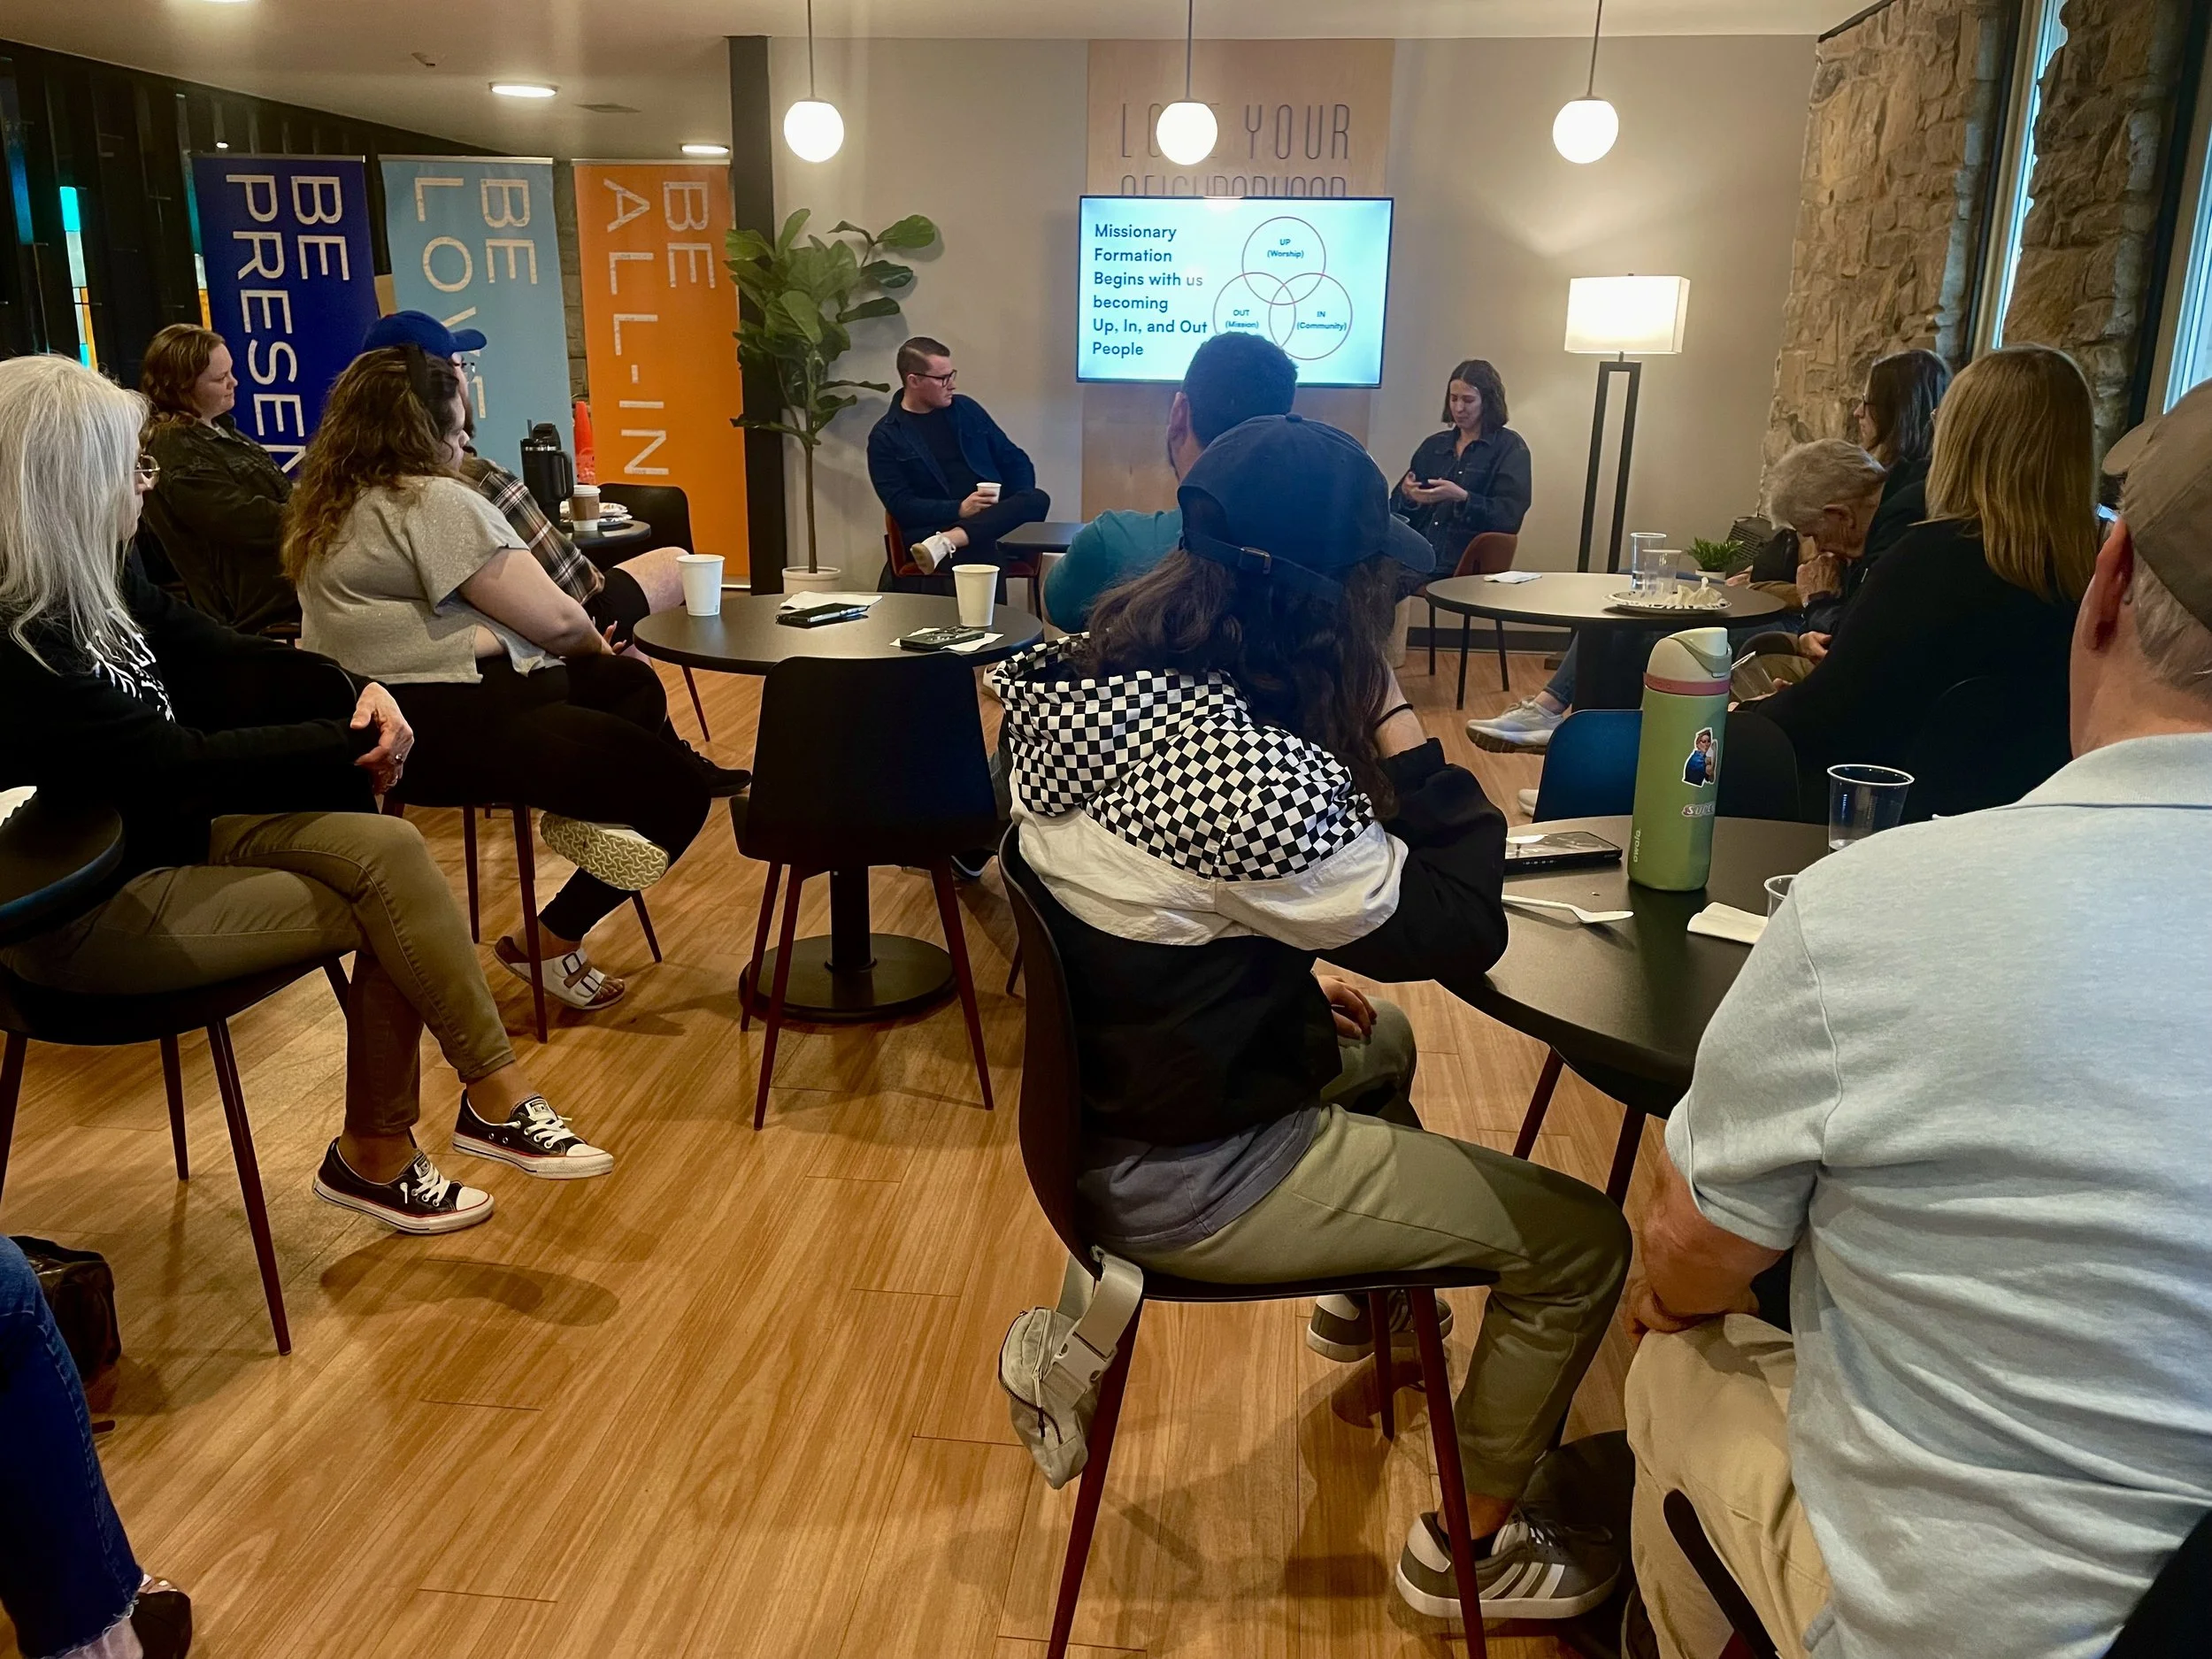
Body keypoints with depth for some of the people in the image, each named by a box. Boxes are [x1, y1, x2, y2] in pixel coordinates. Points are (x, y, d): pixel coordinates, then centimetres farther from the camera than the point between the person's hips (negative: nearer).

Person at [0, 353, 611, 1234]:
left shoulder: (95, 579, -1)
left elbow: (217, 656, 6)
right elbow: (177, 761, -24)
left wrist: (352, 690, -12)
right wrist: (346, 741, -16)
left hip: (168, 829, 7)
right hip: (90, 907, -7)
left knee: (386, 849, -16)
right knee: (388, 905, -16)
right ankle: (496, 1100, 3)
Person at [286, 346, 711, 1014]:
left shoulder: (329, 504, 16)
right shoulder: (434, 501, -15)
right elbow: (554, 619, -16)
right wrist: (595, 644, 7)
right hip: (449, 727, -11)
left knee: (633, 684, 22)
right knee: (676, 789, -10)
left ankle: (587, 808, -3)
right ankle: (549, 947, 2)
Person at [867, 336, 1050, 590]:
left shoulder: (966, 409, 16)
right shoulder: (886, 437, 3)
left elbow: (1015, 461, 19)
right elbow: (900, 505, -6)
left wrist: (1017, 509, -2)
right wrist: (959, 510, -19)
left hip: (992, 519, 7)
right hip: (933, 528, -6)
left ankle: (945, 543, -40)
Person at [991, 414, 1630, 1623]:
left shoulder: (1088, 679, -4)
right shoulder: (1246, 766, -33)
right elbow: (1459, 930, -21)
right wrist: (1395, 718, -19)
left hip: (1105, 1092, 9)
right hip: (1189, 1177, -9)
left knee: (1379, 1042, 34)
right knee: (1581, 1242, 2)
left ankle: (1365, 1291, 57)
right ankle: (1466, 1549, 22)